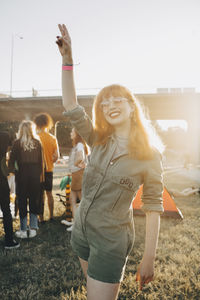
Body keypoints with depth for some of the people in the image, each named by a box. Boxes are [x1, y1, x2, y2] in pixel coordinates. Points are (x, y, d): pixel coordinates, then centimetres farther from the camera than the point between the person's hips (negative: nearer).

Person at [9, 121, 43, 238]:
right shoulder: (37, 142, 0)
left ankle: (23, 230, 12)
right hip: (35, 173, 2)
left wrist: (12, 170, 12)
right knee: (34, 200, 11)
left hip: (22, 173, -2)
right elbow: (41, 160, 0)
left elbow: (12, 160, -3)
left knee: (22, 201, 7)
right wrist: (41, 174, 7)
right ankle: (33, 229, 16)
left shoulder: (17, 143, -4)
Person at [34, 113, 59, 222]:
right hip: (49, 169, 4)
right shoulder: (53, 138, -1)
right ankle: (51, 216, 22)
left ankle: (41, 217, 9)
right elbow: (56, 156, -2)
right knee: (49, 193, 15)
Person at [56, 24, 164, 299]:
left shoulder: (150, 155, -13)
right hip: (81, 229, 5)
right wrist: (67, 59, -16)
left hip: (111, 239, -5)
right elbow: (71, 106, -9)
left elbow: (153, 208, -11)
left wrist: (149, 259, -12)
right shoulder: (99, 141, -2)